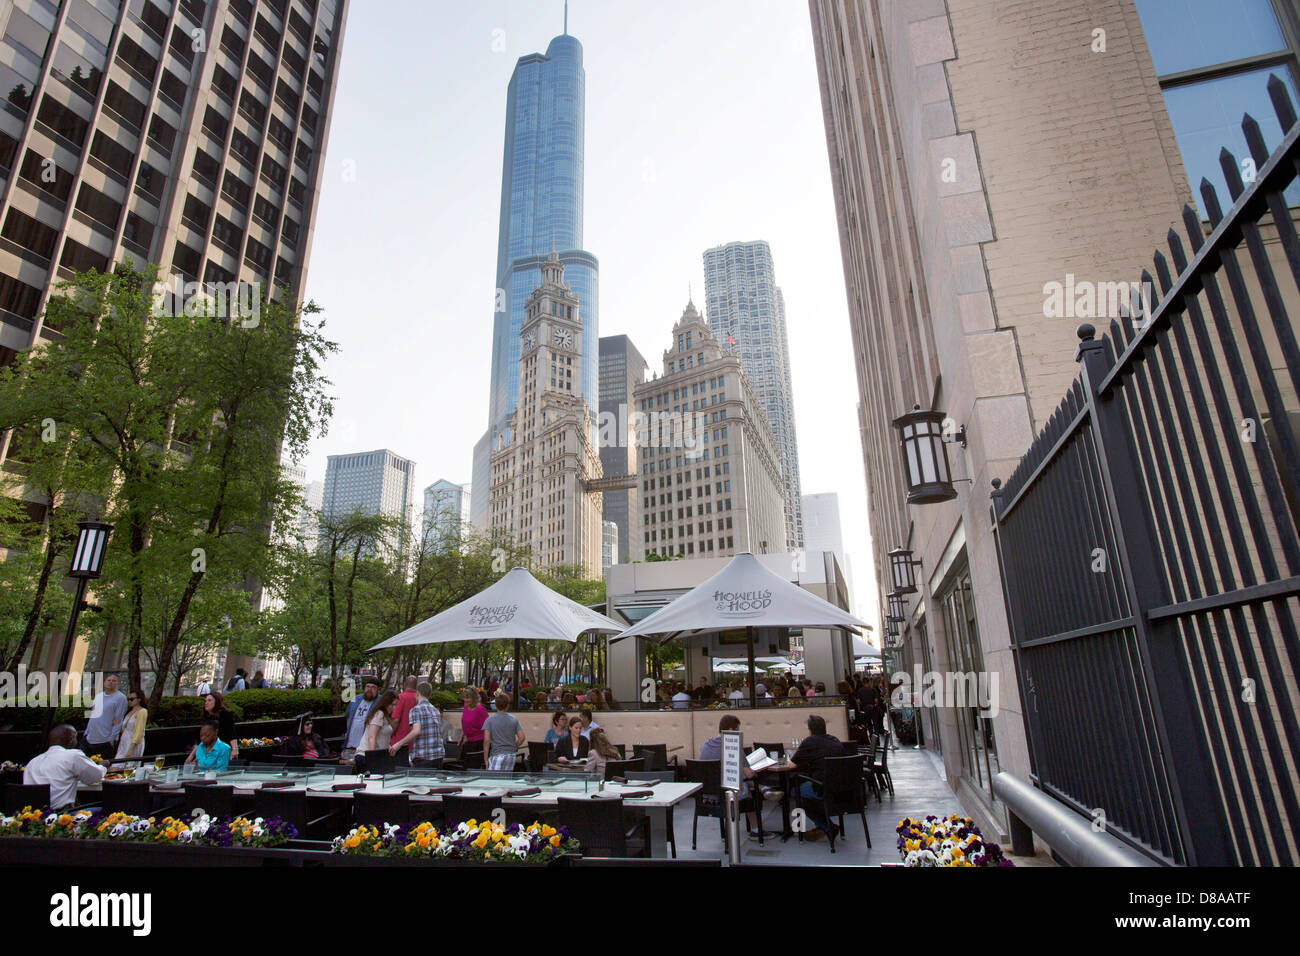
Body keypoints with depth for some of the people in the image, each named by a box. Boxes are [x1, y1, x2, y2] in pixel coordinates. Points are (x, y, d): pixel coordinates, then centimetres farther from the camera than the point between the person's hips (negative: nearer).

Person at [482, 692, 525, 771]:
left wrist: (486, 759, -3)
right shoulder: (514, 719, 5)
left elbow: (486, 740, -10)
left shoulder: (490, 720, -2)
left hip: (497, 755, -4)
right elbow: (522, 737, -1)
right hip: (511, 755, 4)